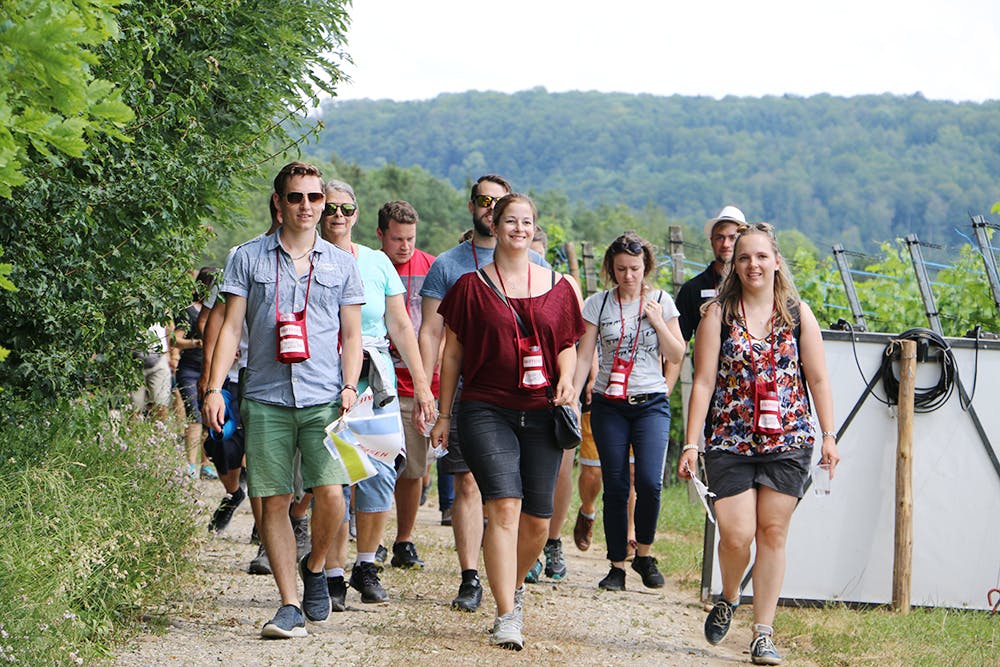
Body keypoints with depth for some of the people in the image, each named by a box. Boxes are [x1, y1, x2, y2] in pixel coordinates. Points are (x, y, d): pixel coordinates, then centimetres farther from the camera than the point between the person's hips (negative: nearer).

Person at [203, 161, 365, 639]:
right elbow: (231, 327, 7)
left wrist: (349, 386, -1)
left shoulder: (341, 264, 11)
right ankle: (290, 605, 7)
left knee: (330, 493, -14)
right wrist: (214, 388, -3)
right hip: (265, 399, 0)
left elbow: (351, 335, 14)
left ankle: (315, 567, 15)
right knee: (274, 502, -1)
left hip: (324, 400, 0)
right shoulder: (248, 258, 8)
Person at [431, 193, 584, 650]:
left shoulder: (557, 287, 11)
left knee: (538, 521, 4)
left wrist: (567, 379, -3)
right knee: (504, 507, -18)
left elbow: (568, 344, 19)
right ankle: (507, 617, -18)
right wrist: (444, 415, 8)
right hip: (487, 411, -3)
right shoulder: (472, 286, 5)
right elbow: (452, 353, 9)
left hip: (542, 415, 3)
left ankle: (513, 585, 33)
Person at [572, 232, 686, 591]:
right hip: (608, 405, 0)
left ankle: (644, 554, 6)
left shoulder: (661, 302, 4)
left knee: (649, 482, -15)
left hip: (651, 403, 0)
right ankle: (617, 566, 8)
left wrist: (657, 321, -7)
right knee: (615, 487, -1)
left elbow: (676, 356, 6)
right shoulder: (598, 304, 3)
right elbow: (584, 357, 3)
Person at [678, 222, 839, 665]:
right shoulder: (718, 314, 2)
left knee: (772, 532, 0)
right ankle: (728, 599, 23)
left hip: (788, 441, 1)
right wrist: (691, 443, -5)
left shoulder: (798, 313, 6)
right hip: (730, 441, -1)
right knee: (736, 535, -9)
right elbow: (703, 382, -1)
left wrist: (828, 436, 3)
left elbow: (818, 379, 8)